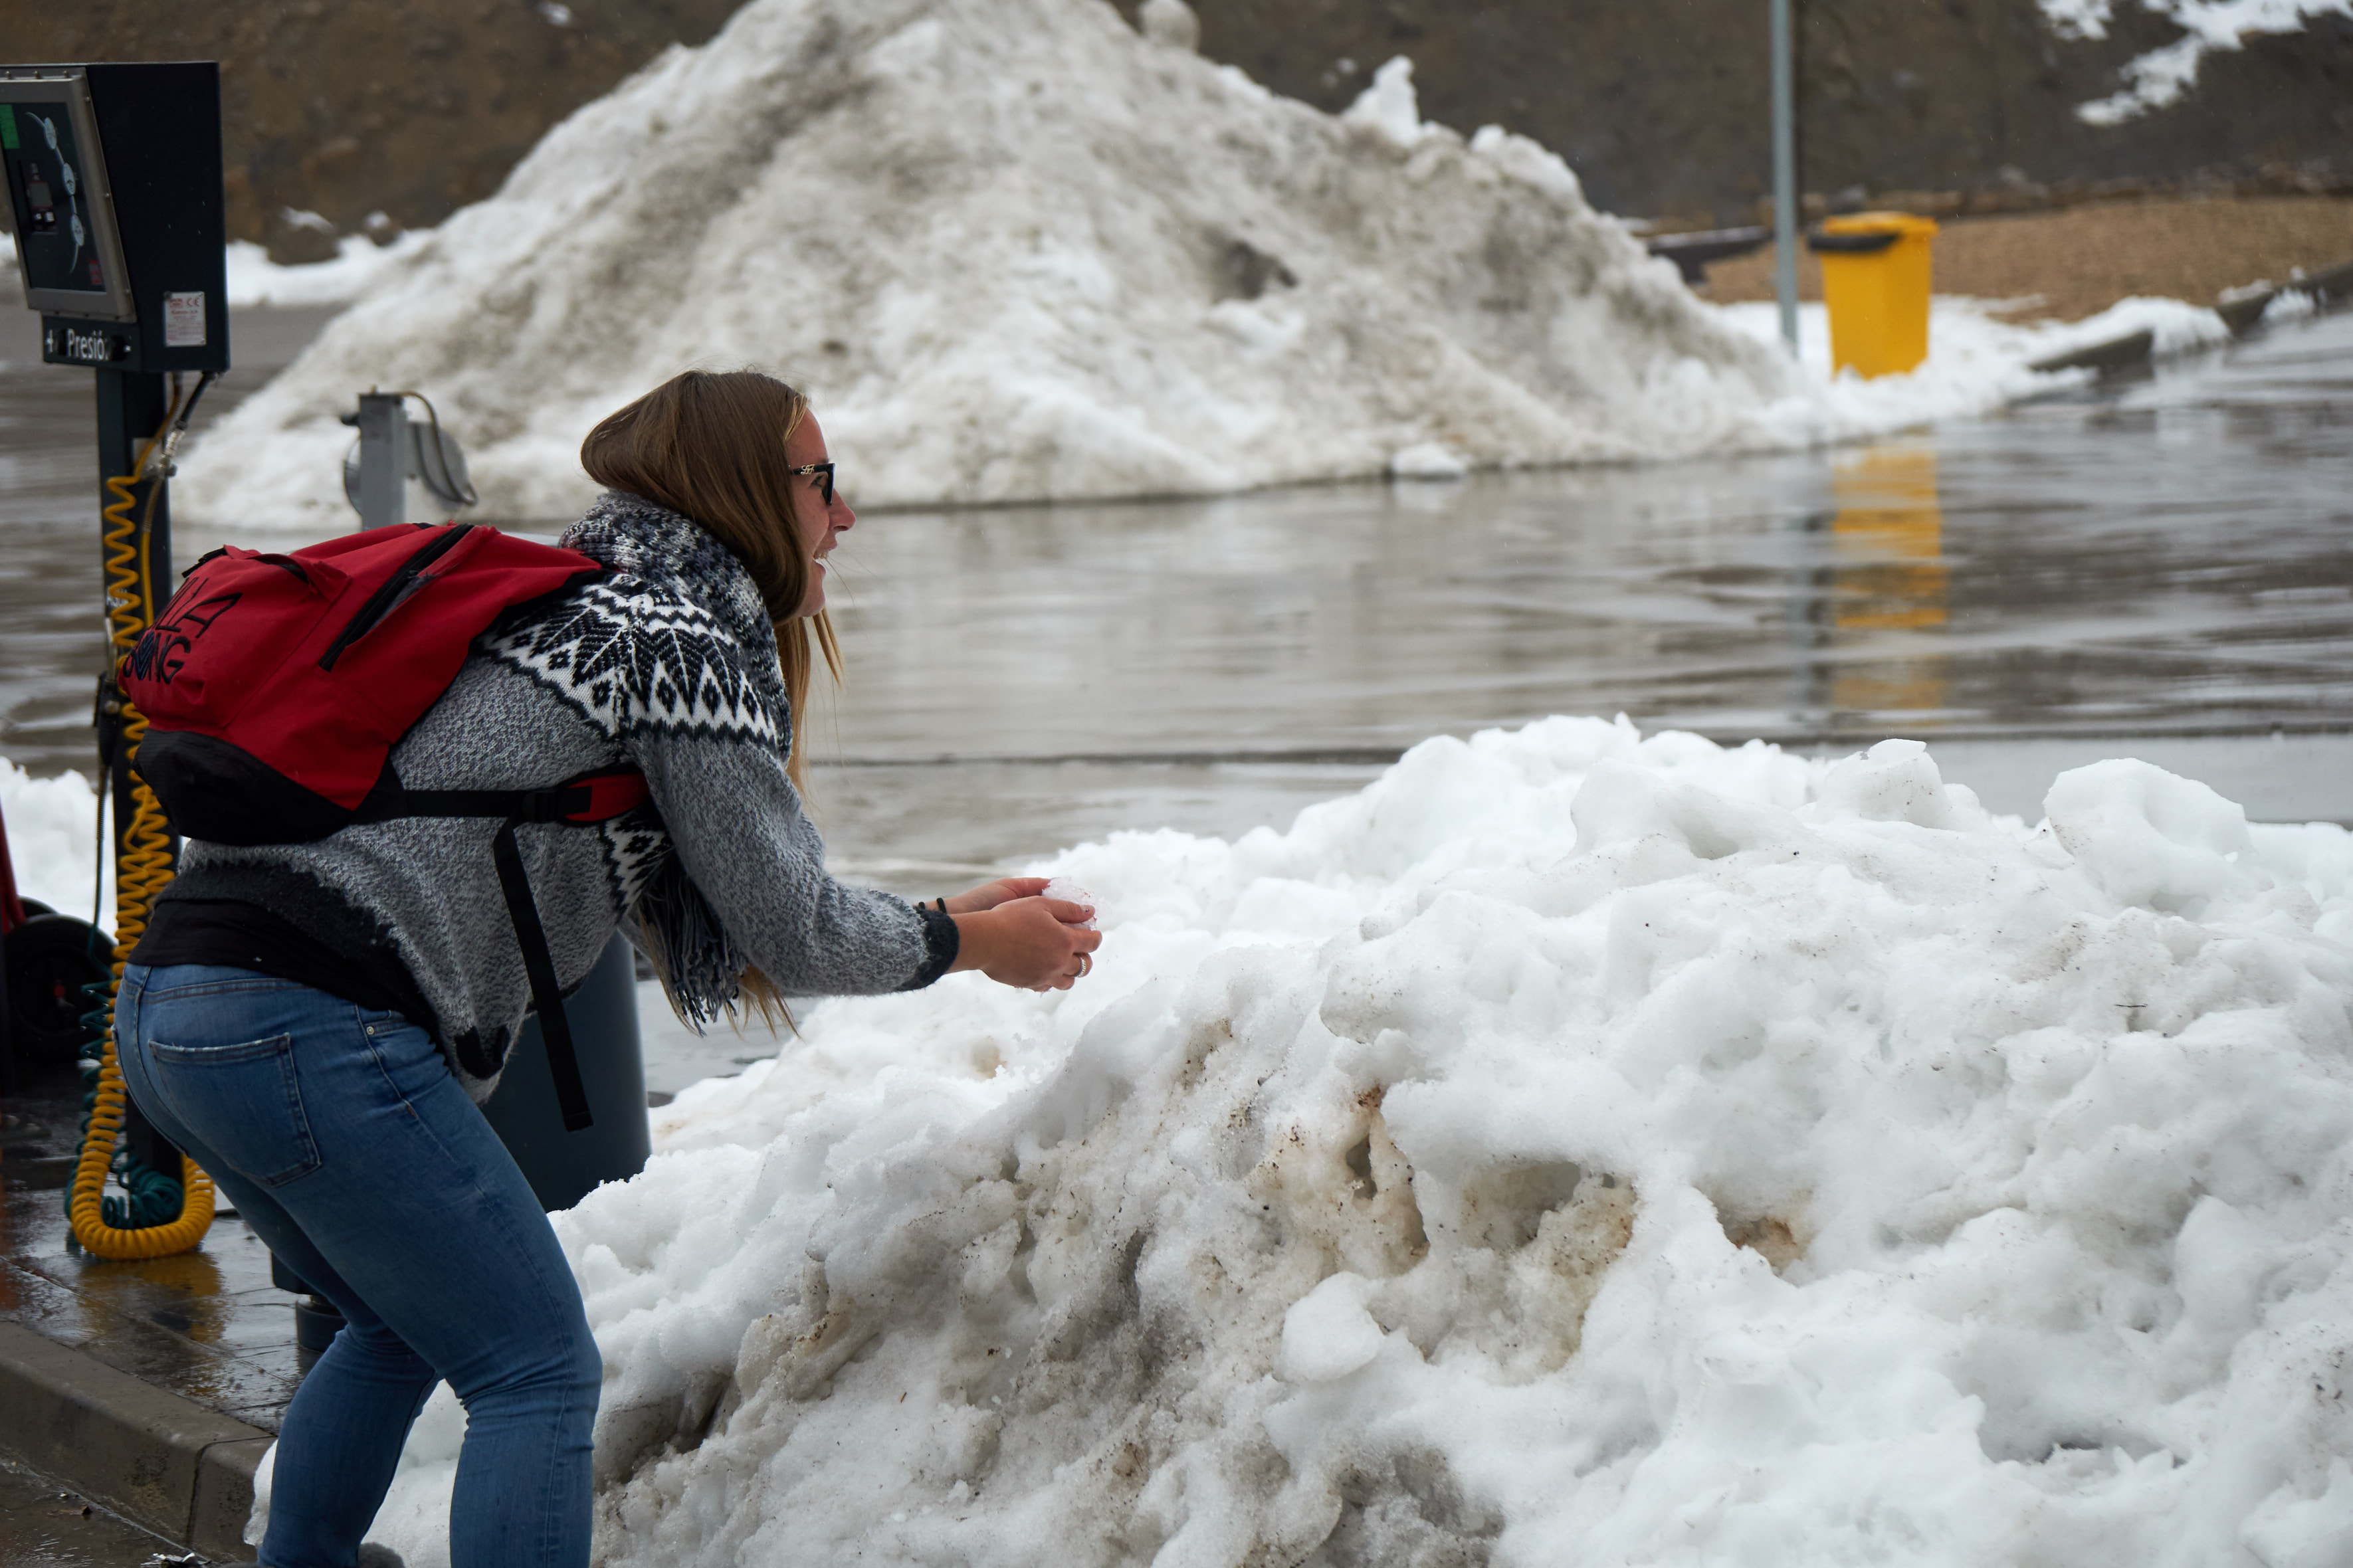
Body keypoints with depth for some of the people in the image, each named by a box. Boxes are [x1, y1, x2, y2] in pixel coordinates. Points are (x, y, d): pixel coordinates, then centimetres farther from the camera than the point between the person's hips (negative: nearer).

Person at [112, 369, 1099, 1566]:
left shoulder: (573, 611, 26)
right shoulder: (688, 636, -2)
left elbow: (697, 933, 27)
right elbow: (786, 928, -1)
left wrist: (941, 921, 28)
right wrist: (972, 944, 15)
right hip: (314, 1026, -10)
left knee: (404, 1328, 28)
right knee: (536, 1373, -3)